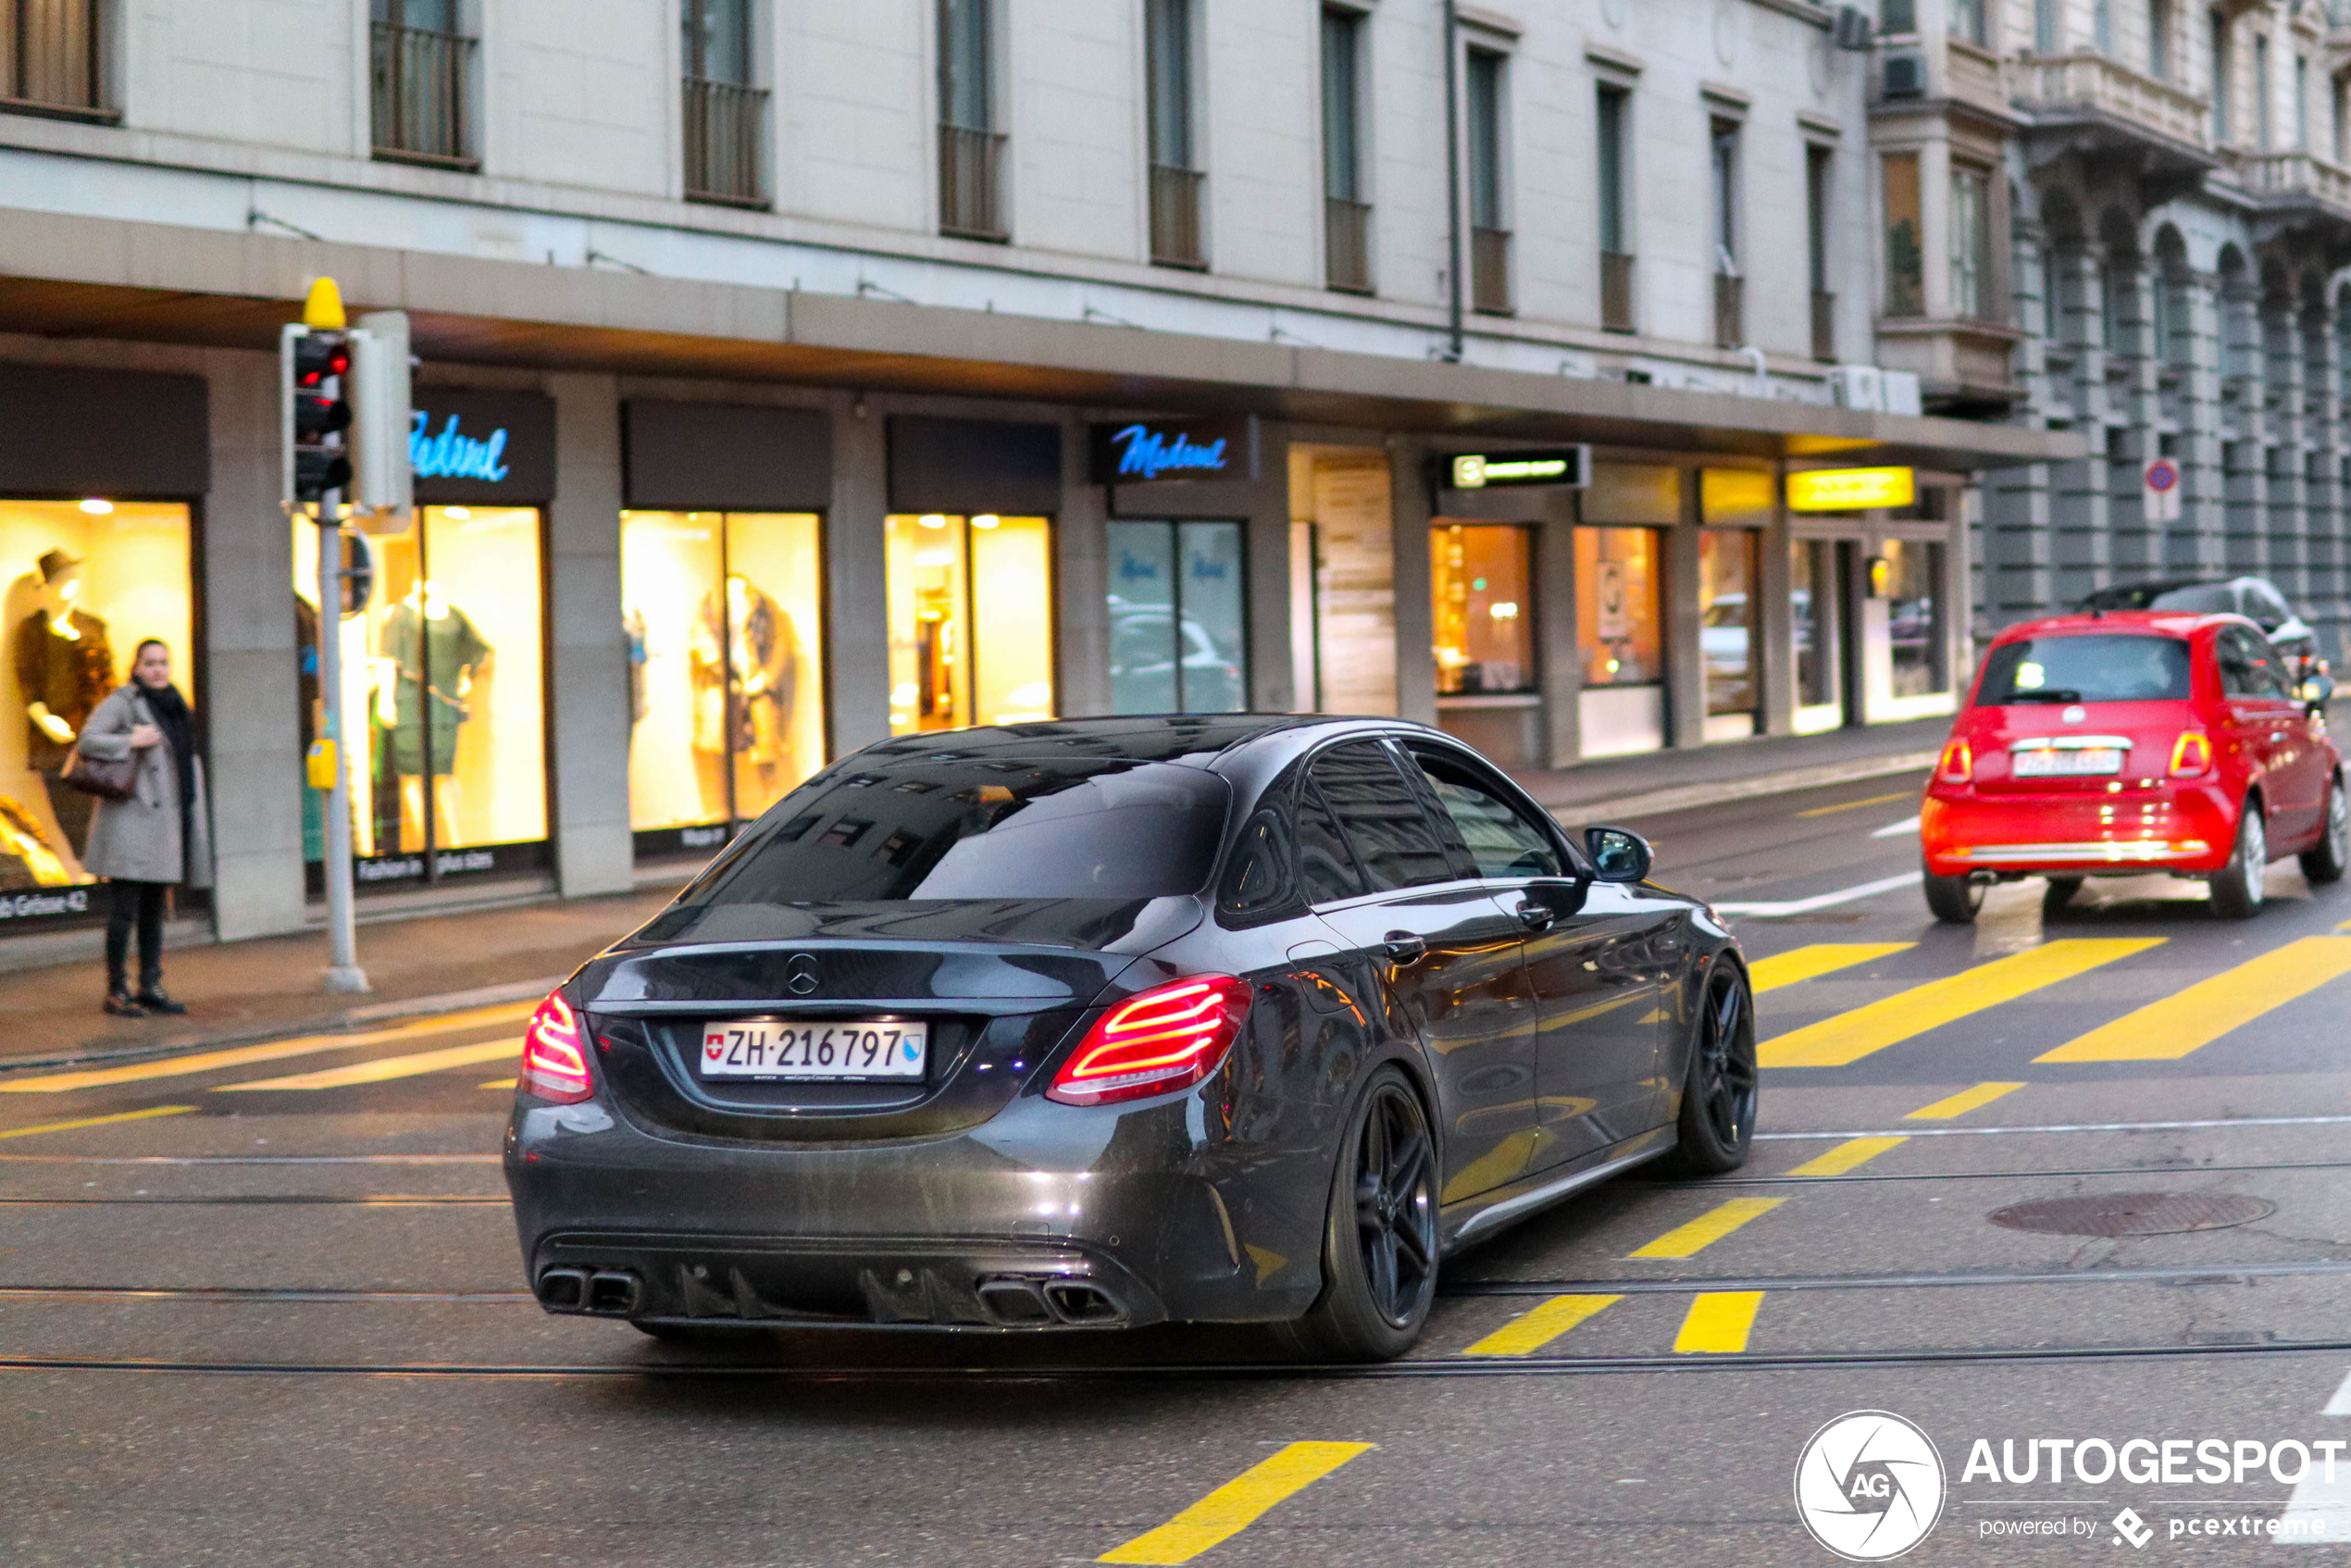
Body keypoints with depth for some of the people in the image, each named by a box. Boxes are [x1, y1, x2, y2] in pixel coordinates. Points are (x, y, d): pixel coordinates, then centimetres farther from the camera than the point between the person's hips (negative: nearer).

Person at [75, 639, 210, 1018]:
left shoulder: (174, 706, 17)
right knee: (126, 908, -7)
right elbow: (87, 741, -16)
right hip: (131, 818, -7)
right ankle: (115, 991, -2)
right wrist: (131, 741, -22)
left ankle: (151, 987, 14)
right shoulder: (122, 702, -6)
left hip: (166, 816, 7)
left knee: (155, 907, 10)